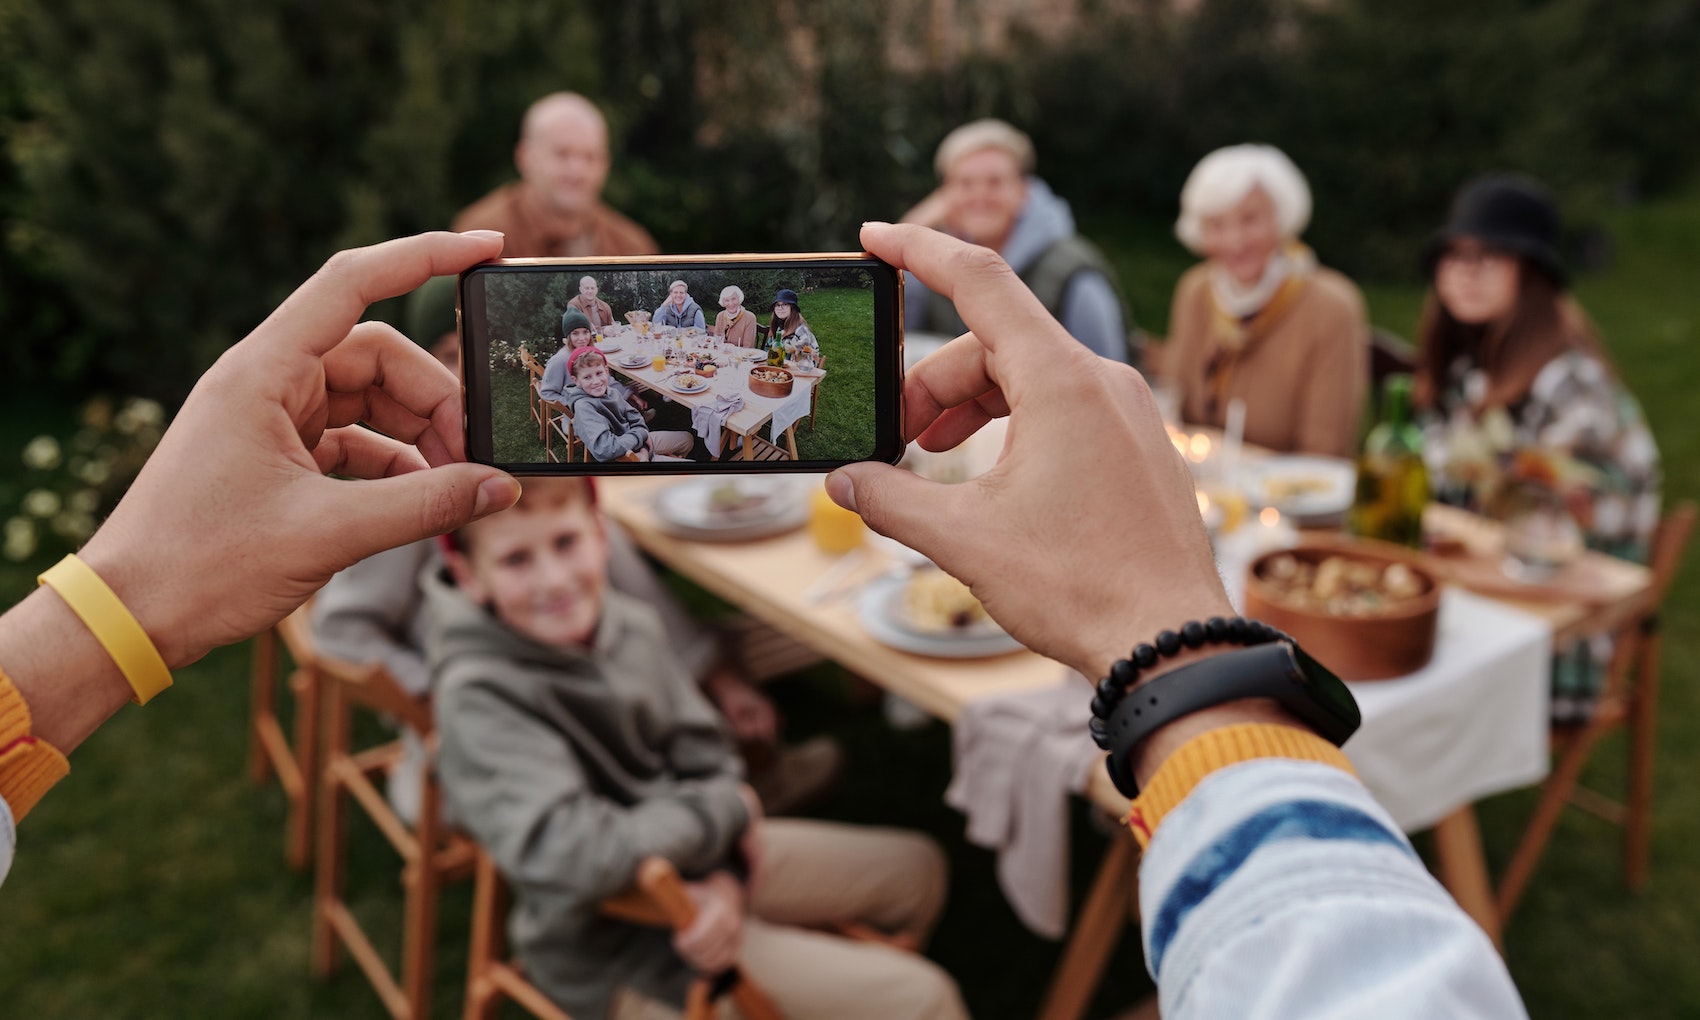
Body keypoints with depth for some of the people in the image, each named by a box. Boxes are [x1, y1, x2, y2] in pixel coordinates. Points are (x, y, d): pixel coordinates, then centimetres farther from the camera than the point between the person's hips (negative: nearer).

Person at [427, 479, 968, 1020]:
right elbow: (575, 859, -36)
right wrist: (727, 809, -22)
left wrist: (725, 877, -20)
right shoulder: (478, 699, -28)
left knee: (914, 868, 21)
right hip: (616, 947, -7)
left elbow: (707, 763, 0)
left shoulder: (630, 625, -7)